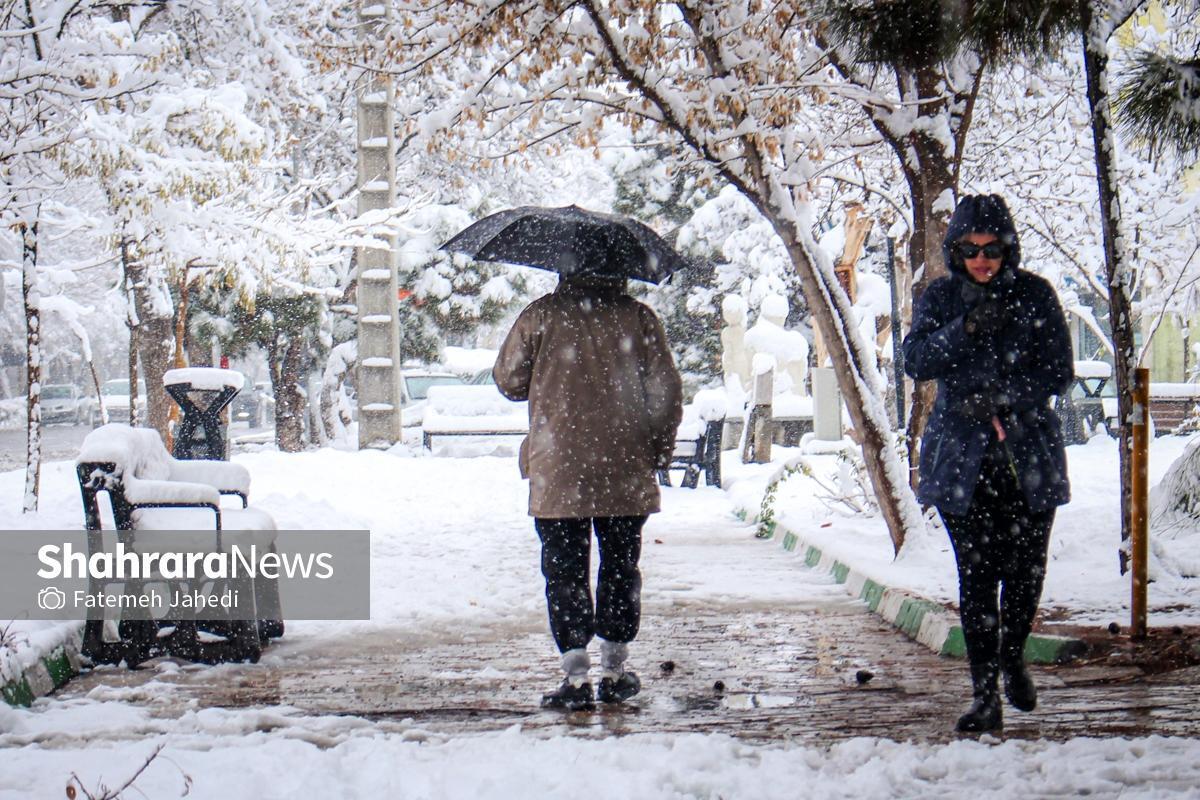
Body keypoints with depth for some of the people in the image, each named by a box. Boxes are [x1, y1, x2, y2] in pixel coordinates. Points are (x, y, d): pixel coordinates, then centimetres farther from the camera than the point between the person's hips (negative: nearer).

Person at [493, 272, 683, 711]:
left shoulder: (542, 315, -2)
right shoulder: (638, 318, 1)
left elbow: (508, 380, 5)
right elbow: (667, 391, 0)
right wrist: (660, 449, 12)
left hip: (557, 474, -2)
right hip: (626, 474, 2)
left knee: (564, 571, 2)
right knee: (620, 568, 14)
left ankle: (577, 676, -6)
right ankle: (614, 671, 17)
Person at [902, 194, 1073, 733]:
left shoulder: (1035, 295, 2)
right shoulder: (940, 298, 5)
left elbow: (1058, 372, -1)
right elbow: (915, 361, -7)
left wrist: (1004, 398, -15)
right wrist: (966, 329, -22)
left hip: (1029, 453, 0)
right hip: (961, 456, 0)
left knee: (1026, 569, 3)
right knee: (976, 575, -6)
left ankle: (1012, 658, 32)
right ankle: (984, 695, -2)